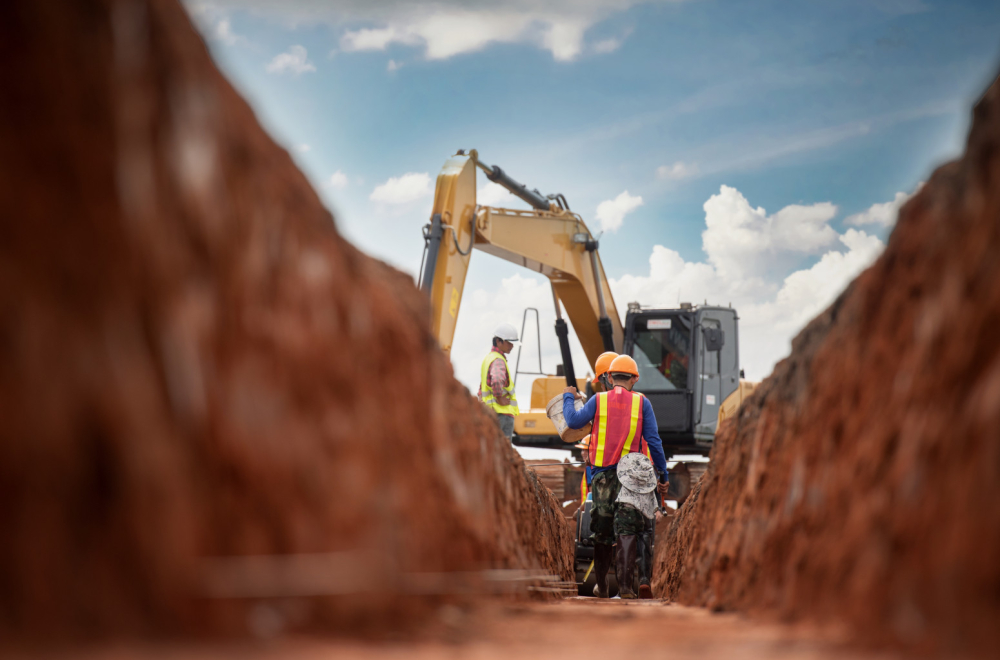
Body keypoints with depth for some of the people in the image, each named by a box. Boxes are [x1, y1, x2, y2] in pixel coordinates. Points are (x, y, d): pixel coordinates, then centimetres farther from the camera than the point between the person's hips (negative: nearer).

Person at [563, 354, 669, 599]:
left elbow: (574, 421, -7)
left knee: (602, 531, 12)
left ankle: (601, 586, 23)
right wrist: (663, 474, 5)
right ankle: (624, 583, -18)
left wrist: (568, 397, 12)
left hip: (602, 474, 1)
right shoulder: (642, 403, 2)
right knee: (627, 529, -4)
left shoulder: (598, 400, 2)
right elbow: (653, 441, 0)